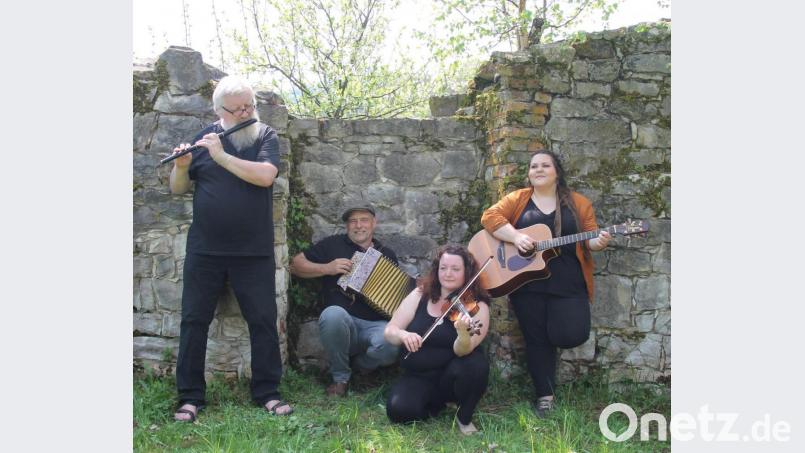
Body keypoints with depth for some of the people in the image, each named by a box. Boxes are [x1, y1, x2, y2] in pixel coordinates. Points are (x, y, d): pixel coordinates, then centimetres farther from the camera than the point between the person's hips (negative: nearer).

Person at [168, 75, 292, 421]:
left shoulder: (265, 136, 2)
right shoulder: (204, 137, 6)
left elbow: (265, 175, -18)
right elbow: (177, 189, 8)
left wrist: (221, 156, -20)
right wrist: (181, 166, -12)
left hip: (253, 252, -1)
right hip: (204, 250, 2)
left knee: (263, 321, 3)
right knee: (194, 320, 5)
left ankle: (268, 393, 16)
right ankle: (190, 397, 17)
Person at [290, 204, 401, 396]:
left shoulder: (387, 255, 18)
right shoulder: (333, 244, 9)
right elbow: (296, 264, 7)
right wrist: (326, 268, -8)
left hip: (376, 326, 1)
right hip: (342, 323, -1)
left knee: (390, 345, -34)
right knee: (332, 313, -37)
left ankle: (361, 366, 6)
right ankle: (340, 377, -10)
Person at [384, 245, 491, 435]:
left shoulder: (477, 306, -9)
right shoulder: (420, 295, 0)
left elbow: (462, 351, -23)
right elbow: (390, 331, -4)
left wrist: (463, 333, -46)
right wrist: (403, 334, -28)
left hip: (451, 376, -1)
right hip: (419, 376, 2)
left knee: (476, 364, -33)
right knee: (399, 410, -26)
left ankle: (465, 418, -3)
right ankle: (436, 402, 10)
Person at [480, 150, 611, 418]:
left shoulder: (578, 203, 8)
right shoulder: (517, 199, 7)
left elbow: (588, 238, 6)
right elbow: (490, 217, -5)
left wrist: (598, 242, -18)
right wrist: (516, 237, -19)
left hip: (567, 283, 0)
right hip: (527, 283, 0)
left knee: (572, 335, -13)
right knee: (536, 338, 5)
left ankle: (555, 329, 25)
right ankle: (545, 395, 20)